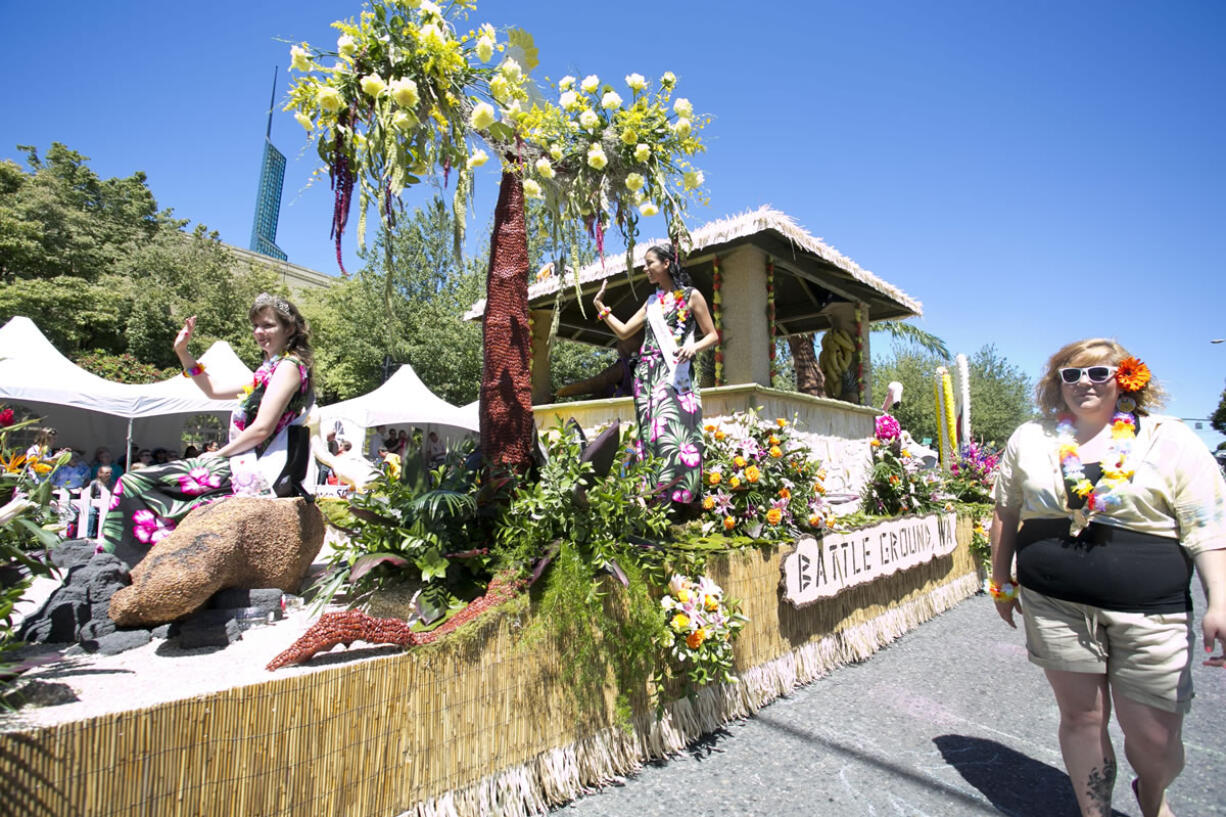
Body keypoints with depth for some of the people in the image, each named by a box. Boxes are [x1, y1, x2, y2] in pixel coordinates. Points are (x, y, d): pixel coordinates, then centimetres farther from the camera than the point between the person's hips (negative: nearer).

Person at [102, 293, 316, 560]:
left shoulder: (289, 366, -10)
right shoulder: (269, 371, 20)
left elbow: (262, 429, -17)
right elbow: (214, 390, 30)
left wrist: (219, 453, -6)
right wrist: (183, 352, 23)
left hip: (257, 472, -10)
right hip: (251, 465, 10)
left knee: (134, 484, -7)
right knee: (134, 480, 18)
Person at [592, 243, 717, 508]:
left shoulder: (691, 296, 6)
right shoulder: (652, 301, 21)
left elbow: (712, 335, 4)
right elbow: (624, 332, 22)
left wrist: (694, 347, -15)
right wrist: (600, 306, 18)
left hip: (675, 374, -5)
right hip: (647, 374, 5)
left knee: (675, 432, -16)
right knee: (650, 433, -1)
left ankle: (681, 499, -13)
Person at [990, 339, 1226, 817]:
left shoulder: (1170, 440, 0)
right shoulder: (1029, 440, 6)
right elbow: (1006, 514, 12)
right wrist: (1001, 582, 14)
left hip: (1150, 610, -1)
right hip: (1054, 603, 1)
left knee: (1155, 738, 8)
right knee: (1080, 716, 10)